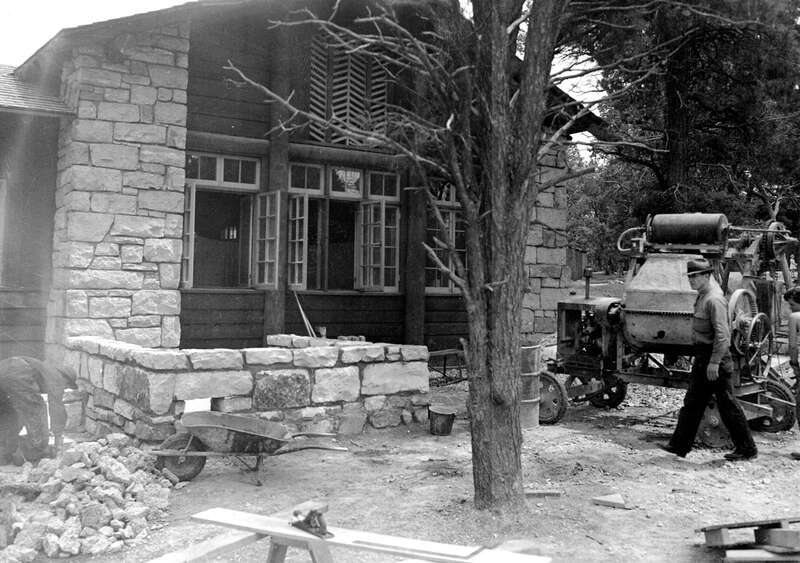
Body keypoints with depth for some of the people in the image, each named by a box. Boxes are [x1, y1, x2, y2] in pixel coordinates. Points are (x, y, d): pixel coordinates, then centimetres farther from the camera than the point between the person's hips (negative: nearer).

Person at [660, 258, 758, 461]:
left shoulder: (714, 300, -19)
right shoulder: (702, 295, 11)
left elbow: (722, 334, -24)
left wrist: (714, 362, -25)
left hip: (714, 355, -10)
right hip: (702, 356, 10)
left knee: (726, 403, -1)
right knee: (693, 401, 12)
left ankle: (747, 449, 10)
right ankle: (680, 445, 18)